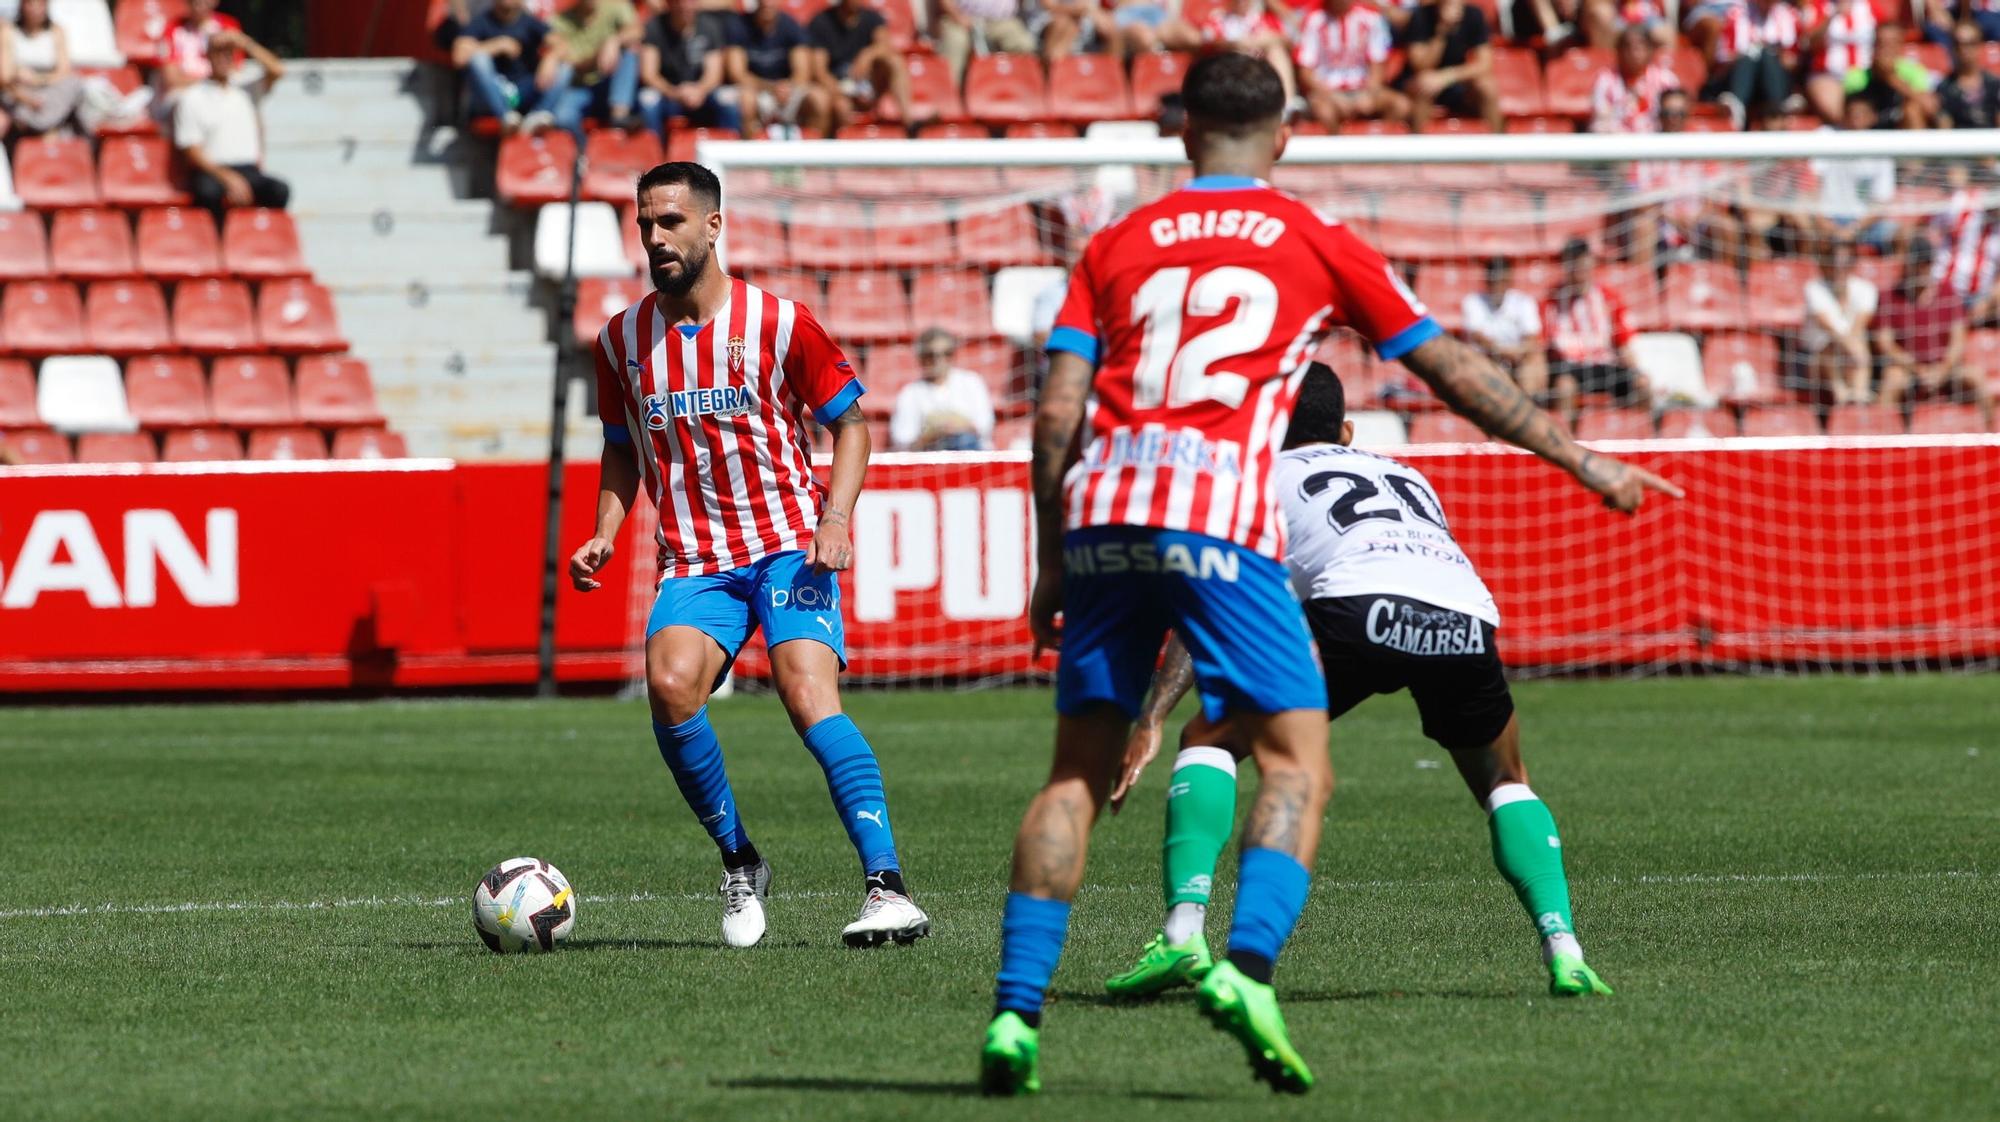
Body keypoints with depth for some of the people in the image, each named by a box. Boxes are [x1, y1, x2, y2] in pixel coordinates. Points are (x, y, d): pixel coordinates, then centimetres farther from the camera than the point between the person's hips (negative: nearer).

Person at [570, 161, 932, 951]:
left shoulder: (778, 322, -3)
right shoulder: (622, 340, 8)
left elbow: (849, 423, 5)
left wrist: (836, 519, -10)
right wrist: (604, 535, 6)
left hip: (787, 547, -3)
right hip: (694, 562, 3)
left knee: (809, 694, -25)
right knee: (670, 682, -27)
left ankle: (887, 889, -27)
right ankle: (739, 866, -8)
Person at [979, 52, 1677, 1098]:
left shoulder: (1115, 246, 19)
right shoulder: (1318, 243, 14)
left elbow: (1056, 413, 10)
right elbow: (1456, 374, 19)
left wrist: (1052, 566, 17)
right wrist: (1581, 461, 27)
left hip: (1101, 510, 3)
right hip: (1218, 518, -3)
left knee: (1078, 771, 9)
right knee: (1297, 761, 0)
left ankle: (1015, 1013, 1)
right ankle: (1248, 966, -22)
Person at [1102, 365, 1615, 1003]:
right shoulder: (1406, 476, 40)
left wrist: (1150, 722, 13)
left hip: (1361, 606, -4)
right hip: (1468, 618, 4)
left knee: (1209, 739, 13)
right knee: (1505, 783, 30)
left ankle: (1184, 932, -7)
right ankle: (1563, 951, 11)